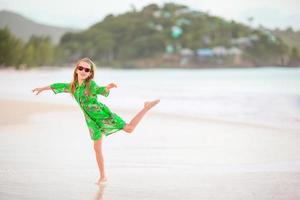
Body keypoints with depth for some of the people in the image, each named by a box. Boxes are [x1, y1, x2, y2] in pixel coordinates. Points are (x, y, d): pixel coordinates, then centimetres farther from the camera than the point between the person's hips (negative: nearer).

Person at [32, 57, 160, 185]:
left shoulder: (91, 84, -15)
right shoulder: (72, 86, 3)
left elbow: (101, 90, -34)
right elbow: (59, 86, 19)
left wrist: (108, 88, -56)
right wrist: (43, 88, 28)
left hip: (102, 114, -5)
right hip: (92, 120, 5)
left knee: (129, 128, -11)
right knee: (97, 148, 9)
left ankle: (147, 107, 6)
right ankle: (103, 177, 19)